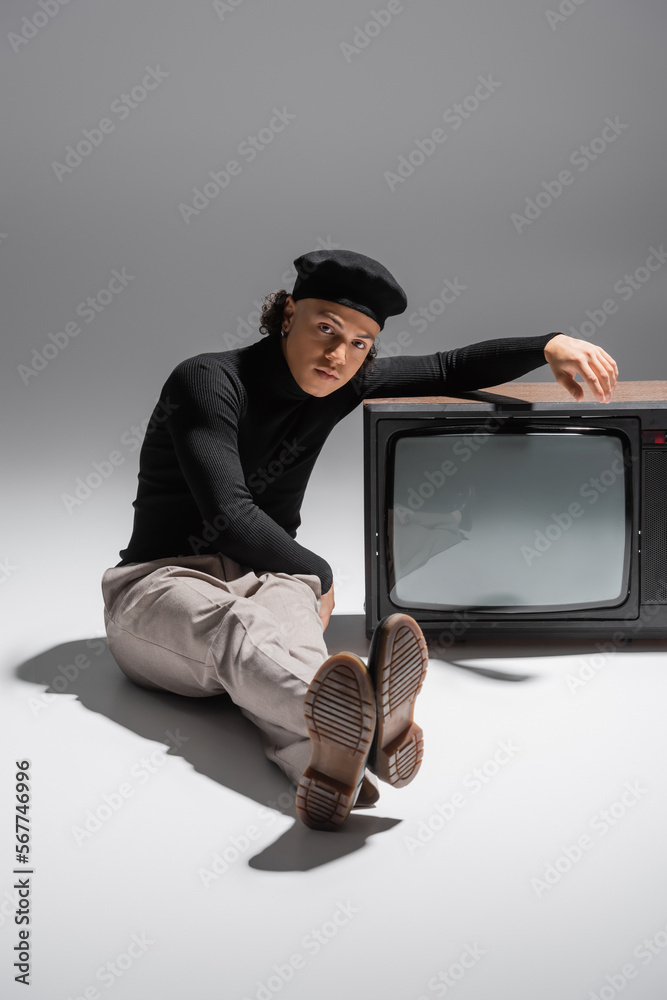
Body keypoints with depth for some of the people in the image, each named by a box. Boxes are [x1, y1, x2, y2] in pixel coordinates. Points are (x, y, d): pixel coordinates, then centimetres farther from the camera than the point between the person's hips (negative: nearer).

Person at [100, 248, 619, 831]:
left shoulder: (339, 383, 7)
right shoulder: (209, 380, -13)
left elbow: (448, 370, 16)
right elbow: (229, 516, -20)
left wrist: (549, 345, 3)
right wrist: (319, 576, -8)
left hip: (265, 578, 4)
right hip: (164, 583, -4)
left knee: (282, 614, -36)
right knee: (235, 624, -41)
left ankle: (329, 764, -72)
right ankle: (366, 728, -75)